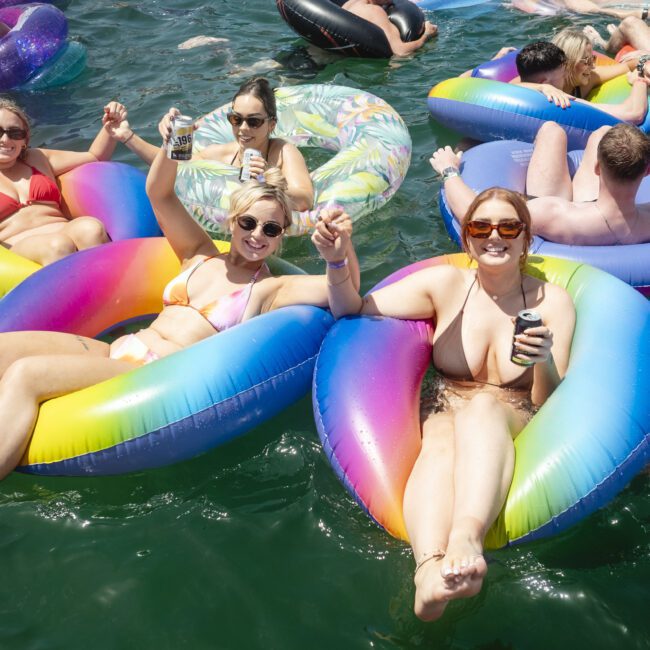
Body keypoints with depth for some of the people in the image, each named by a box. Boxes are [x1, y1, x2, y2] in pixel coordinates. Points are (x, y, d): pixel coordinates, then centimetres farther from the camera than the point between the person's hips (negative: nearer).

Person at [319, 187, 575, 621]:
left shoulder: (552, 301, 3)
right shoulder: (446, 283, 5)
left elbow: (551, 403, -2)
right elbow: (352, 312, 0)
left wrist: (547, 362, -24)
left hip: (512, 424, 0)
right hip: (442, 415, 1)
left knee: (483, 405, -36)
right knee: (442, 442, -36)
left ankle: (466, 537, -61)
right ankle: (430, 568, -61)